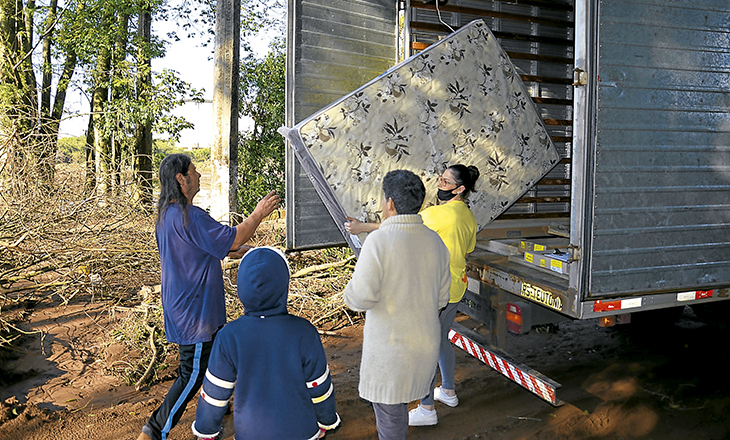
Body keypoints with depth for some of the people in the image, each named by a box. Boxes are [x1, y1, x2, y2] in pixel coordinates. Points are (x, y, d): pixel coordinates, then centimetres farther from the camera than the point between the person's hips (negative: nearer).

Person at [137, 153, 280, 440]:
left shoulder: (165, 214, 8)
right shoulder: (188, 216, -26)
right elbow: (233, 238, -22)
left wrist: (229, 251, 13)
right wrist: (259, 214, -9)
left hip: (184, 306, 10)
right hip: (193, 310, -10)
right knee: (192, 373, 0)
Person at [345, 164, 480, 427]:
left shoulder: (438, 213, -23)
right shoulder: (469, 218, 5)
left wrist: (363, 227, -11)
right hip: (455, 288, 9)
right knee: (441, 340, 25)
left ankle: (427, 410, 15)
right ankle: (448, 391, 41)